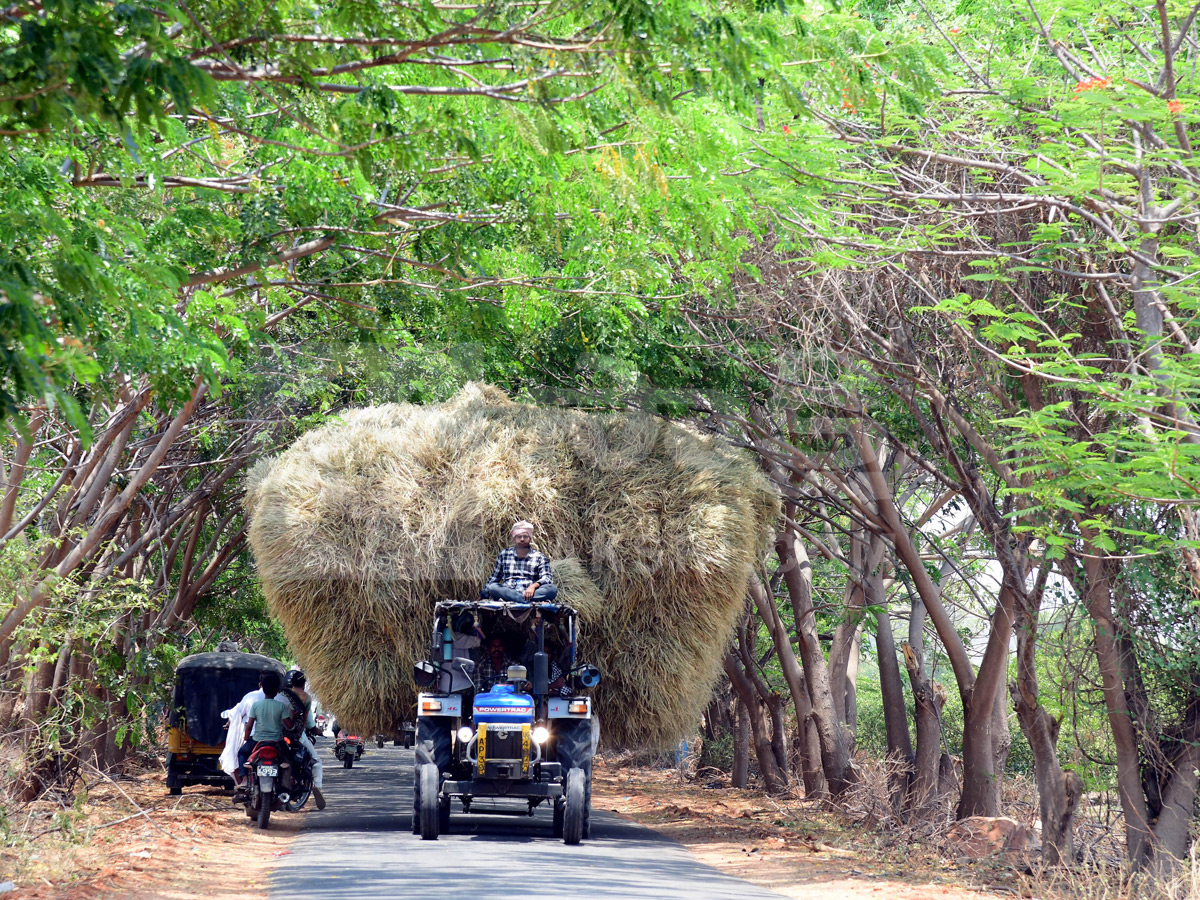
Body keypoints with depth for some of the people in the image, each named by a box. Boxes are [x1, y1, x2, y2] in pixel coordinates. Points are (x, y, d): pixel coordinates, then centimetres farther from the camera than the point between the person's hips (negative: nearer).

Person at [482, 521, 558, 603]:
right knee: (492, 587, -32)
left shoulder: (539, 557, 11)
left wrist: (534, 586, -21)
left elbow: (548, 578, -1)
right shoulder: (504, 554, 18)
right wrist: (485, 595, 12)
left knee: (553, 589, -28)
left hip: (529, 593, -1)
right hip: (508, 592, 1)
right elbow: (494, 577, 23)